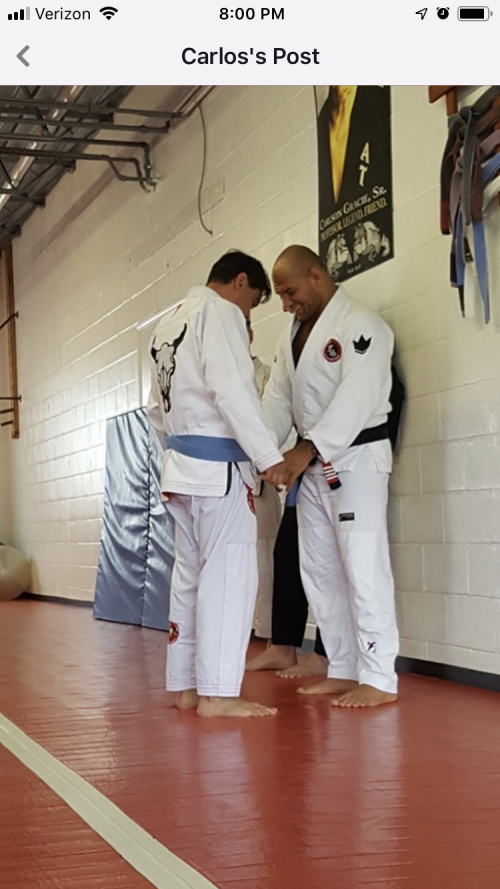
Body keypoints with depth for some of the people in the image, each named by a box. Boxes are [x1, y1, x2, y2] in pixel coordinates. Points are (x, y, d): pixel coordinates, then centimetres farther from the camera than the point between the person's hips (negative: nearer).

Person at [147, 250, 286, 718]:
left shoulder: (168, 323, 19)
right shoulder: (220, 311, -8)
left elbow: (157, 407, 20)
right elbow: (232, 388, -20)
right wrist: (269, 457, -18)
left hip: (180, 467, 9)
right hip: (218, 464, -9)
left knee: (191, 573, 12)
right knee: (230, 572, -8)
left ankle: (185, 684, 16)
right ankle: (216, 692, -10)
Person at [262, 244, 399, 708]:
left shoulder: (360, 325, -11)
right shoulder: (293, 336, 15)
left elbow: (355, 399, -21)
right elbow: (277, 399, 10)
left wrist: (307, 450, -25)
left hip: (356, 458, -9)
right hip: (313, 466, 9)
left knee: (362, 566, -10)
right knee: (320, 570, 10)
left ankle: (379, 678, -5)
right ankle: (343, 670, 19)